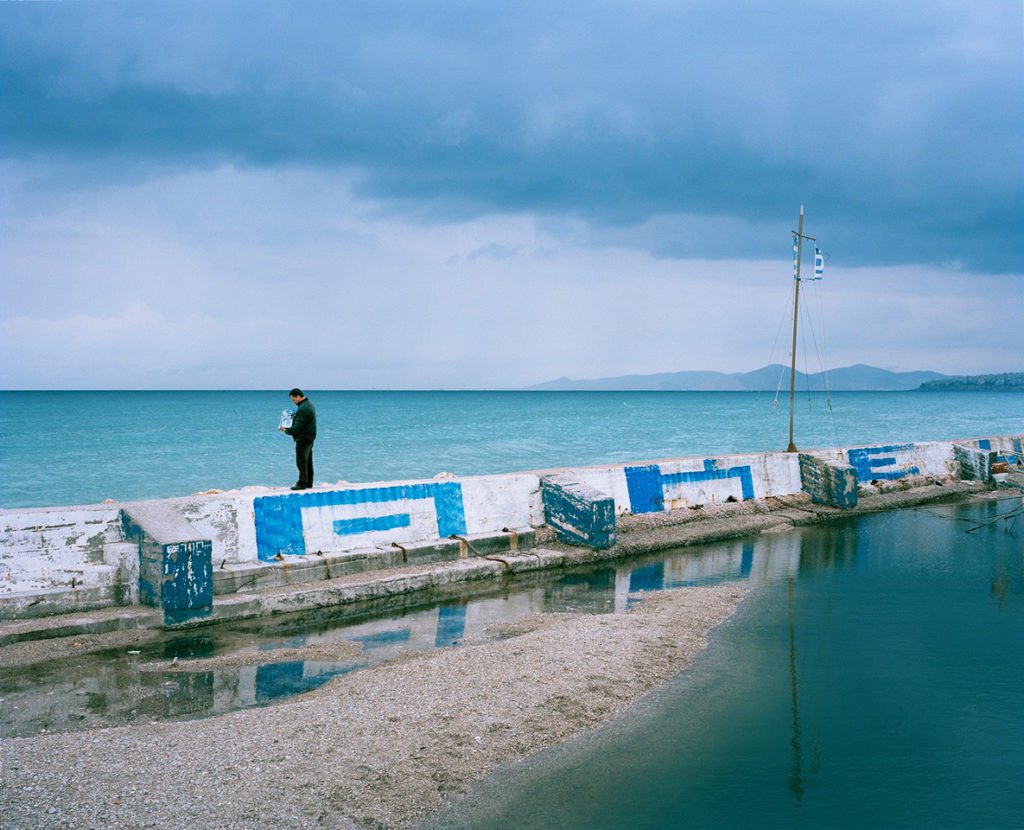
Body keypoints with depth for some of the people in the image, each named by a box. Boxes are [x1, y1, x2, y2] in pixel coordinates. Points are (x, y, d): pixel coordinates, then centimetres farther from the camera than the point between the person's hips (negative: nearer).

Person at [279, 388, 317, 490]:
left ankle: (302, 483, -5)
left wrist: (287, 430, -9)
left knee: (301, 461, -6)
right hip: (310, 437, 11)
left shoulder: (303, 408, -21)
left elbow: (298, 427, -21)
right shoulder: (309, 404, 13)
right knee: (308, 460, 15)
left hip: (303, 438, -11)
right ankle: (309, 482, 21)